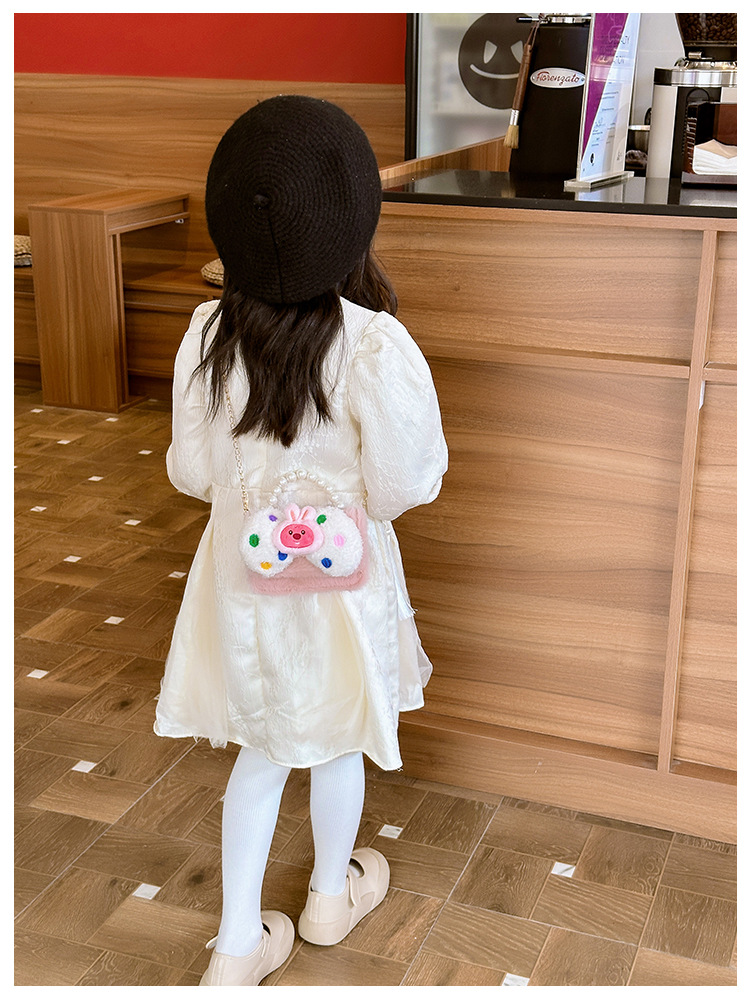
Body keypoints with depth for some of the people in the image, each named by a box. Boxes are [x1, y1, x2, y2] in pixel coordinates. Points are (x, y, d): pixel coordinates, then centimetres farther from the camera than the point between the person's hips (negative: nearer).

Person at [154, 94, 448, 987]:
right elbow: (400, 487, -19)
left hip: (243, 570, 3)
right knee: (338, 743, 22)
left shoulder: (208, 332, -12)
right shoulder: (373, 345, -24)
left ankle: (238, 944, 29)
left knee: (262, 749, 21)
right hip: (341, 574, -3)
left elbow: (191, 470, -2)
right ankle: (332, 894, 47)